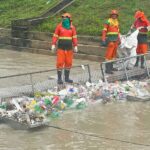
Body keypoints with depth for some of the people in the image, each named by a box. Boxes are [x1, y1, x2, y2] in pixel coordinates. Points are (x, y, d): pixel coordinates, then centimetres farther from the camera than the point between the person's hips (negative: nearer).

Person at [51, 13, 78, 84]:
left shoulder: (72, 28, 3)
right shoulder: (59, 26, -2)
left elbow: (74, 37, 5)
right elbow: (55, 36, -2)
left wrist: (75, 46, -2)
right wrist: (53, 45, -9)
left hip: (69, 48, 2)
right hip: (61, 48, -2)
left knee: (68, 62, 4)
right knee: (60, 62, -6)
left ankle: (67, 78, 16)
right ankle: (59, 78, 1)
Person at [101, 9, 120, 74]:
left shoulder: (117, 22, 14)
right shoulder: (108, 22, -8)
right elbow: (104, 31, -11)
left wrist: (118, 39, 19)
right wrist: (103, 40, -17)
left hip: (115, 40, 8)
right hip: (110, 40, -8)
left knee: (114, 54, 12)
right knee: (109, 54, -11)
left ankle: (111, 67, 22)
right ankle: (107, 69, -11)